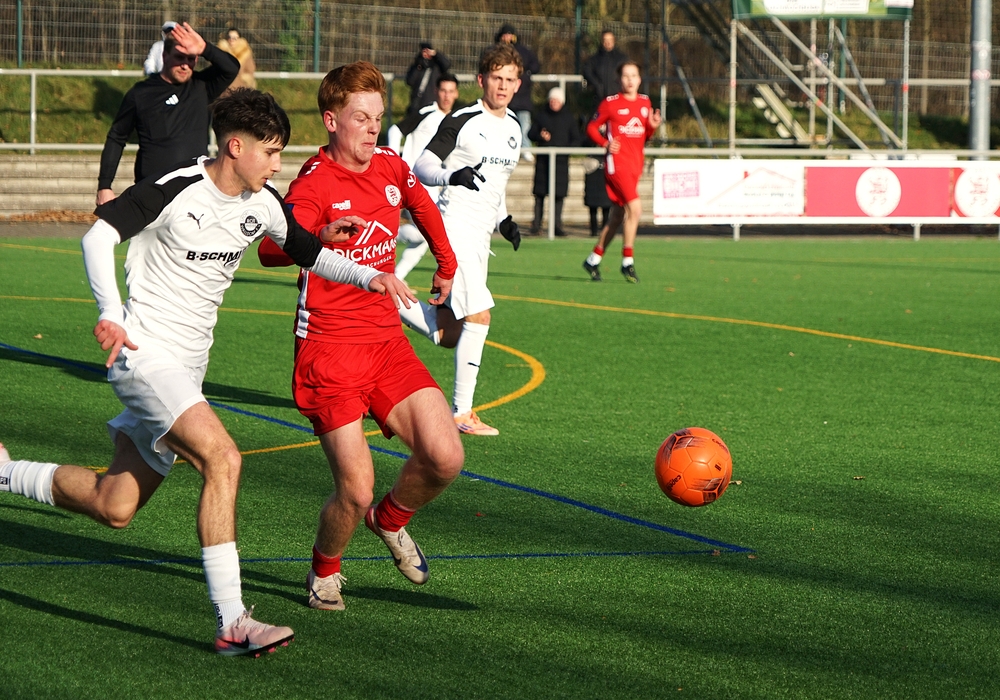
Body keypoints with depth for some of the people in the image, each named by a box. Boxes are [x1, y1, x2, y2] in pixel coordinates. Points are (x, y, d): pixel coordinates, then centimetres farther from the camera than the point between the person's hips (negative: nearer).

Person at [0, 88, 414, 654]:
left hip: (188, 368, 8)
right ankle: (232, 623, -27)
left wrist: (369, 276, 2)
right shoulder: (176, 191, -16)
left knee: (115, 508, 9)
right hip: (145, 352, -8)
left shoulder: (262, 204, 5)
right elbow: (99, 235, -18)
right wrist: (111, 311, -33)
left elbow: (308, 252, 19)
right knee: (223, 458, -27)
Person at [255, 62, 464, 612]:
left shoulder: (391, 168, 8)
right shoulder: (313, 184, -12)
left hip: (387, 341, 6)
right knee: (356, 491, -11)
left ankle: (390, 520, 21)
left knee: (445, 459, -11)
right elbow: (270, 251, -31)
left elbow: (423, 206, 34)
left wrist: (446, 264, 40)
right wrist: (319, 236, -49)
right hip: (330, 349, -6)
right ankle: (324, 574, 20)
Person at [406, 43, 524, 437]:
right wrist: (452, 175, -29)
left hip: (481, 234, 8)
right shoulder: (462, 121, -8)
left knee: (448, 336, 7)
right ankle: (461, 413, -11)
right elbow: (422, 167, -9)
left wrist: (504, 220, 12)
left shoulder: (514, 129, 15)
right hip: (455, 226, -8)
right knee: (478, 315, -17)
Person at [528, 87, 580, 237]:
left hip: (561, 160, 0)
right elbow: (531, 134, 10)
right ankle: (536, 223, 3)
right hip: (543, 158, 0)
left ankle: (557, 225, 0)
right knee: (539, 193, -2)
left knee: (559, 193, -3)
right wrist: (540, 136, -11)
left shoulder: (569, 118, 8)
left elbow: (576, 140, 9)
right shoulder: (541, 115, 10)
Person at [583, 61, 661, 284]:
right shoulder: (610, 103, -4)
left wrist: (652, 127, 0)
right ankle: (627, 261, -13)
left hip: (635, 165, 7)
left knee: (618, 216, 10)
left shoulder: (645, 103, 13)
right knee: (635, 208, -21)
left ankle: (594, 259, 24)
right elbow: (592, 127, 3)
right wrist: (605, 143, -14)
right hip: (617, 163, -7)